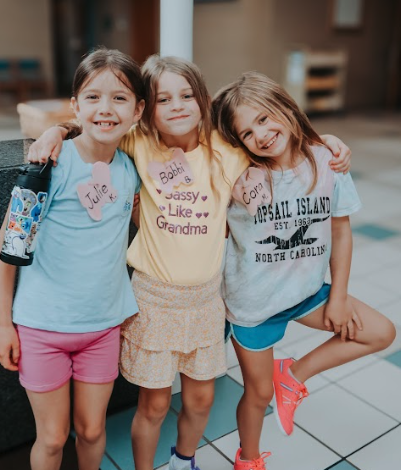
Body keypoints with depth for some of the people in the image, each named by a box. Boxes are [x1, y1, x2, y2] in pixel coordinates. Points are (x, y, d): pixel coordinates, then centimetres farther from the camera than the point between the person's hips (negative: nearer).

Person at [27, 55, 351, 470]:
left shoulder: (226, 152, -5)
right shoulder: (141, 145, -9)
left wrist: (329, 141, -4)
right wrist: (54, 133, -17)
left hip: (205, 298, 3)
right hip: (153, 297, -2)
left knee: (201, 397, 19)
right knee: (154, 404, 11)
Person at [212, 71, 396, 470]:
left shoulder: (327, 164, -13)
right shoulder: (237, 175, -21)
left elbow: (341, 231, -3)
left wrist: (338, 297, -1)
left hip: (307, 291, 3)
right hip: (252, 302, -3)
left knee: (381, 333, 4)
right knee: (259, 394, 13)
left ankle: (293, 375, 16)